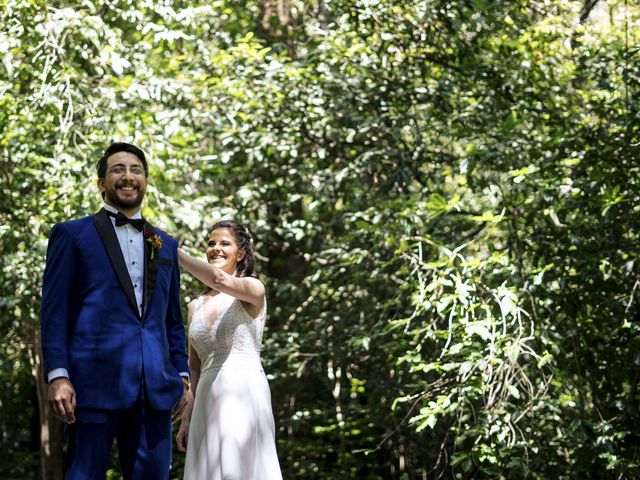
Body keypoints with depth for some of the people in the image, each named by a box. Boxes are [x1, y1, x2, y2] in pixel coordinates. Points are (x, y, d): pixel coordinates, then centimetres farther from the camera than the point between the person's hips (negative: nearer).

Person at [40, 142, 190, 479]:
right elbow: (54, 311, 0)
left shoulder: (166, 245, 21)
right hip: (95, 382, -4)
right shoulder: (72, 234, 7)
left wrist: (183, 376, 12)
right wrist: (57, 376, -10)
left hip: (155, 388, 4)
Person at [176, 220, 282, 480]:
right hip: (207, 403, 5)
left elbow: (220, 281, -21)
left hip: (244, 397, -5)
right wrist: (186, 419, 12)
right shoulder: (195, 306, 17)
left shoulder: (253, 289, 1)